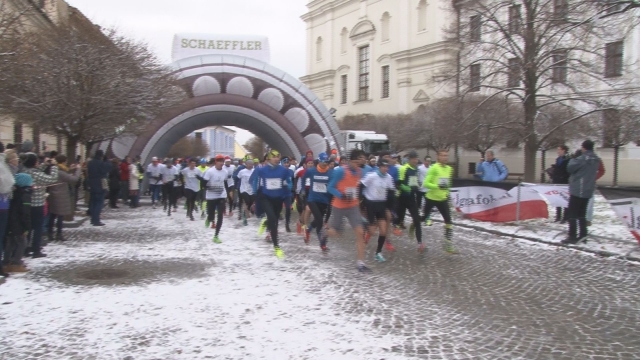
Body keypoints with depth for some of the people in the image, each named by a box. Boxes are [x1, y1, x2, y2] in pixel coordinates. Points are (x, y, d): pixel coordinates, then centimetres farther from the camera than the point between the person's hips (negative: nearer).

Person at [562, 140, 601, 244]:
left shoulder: (582, 158, -17)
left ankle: (572, 237, -3)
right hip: (588, 191, 8)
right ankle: (583, 235, 16)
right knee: (582, 214, 16)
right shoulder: (596, 159, 7)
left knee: (572, 214, -2)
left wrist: (574, 157, -1)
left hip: (577, 190, -8)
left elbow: (570, 168, -14)